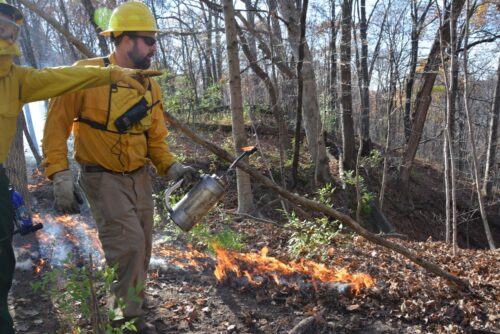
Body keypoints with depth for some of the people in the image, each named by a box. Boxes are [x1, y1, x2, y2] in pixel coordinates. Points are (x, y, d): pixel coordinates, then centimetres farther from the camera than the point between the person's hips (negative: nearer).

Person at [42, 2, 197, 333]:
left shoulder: (151, 87, 4)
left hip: (139, 177, 6)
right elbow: (57, 124, -11)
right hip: (103, 179, -6)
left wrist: (172, 168, -7)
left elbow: (156, 138, 9)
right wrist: (61, 176, -16)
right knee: (129, 244, -16)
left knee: (140, 249, 12)